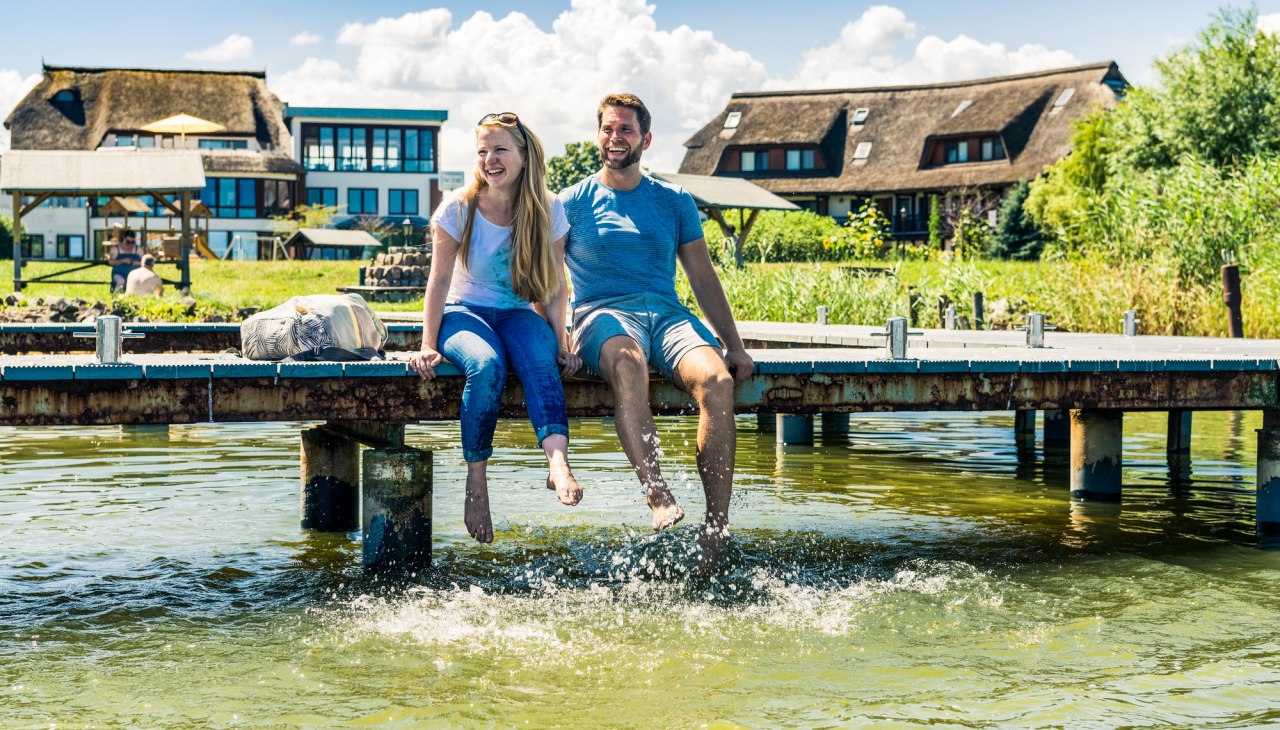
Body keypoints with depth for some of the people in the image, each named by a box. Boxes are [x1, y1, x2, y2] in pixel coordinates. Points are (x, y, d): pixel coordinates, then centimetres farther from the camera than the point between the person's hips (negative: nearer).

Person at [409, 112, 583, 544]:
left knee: (541, 359, -35)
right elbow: (439, 282, -4)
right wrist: (428, 346, -11)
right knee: (487, 365, -36)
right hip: (464, 312, -1)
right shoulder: (459, 208, -5)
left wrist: (561, 343, -7)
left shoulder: (548, 211, -1)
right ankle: (476, 484, -28)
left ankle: (558, 462, -55)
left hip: (519, 314, 2)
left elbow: (555, 288, 2)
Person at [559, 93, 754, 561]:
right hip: (604, 314, -2)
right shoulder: (573, 202, 13)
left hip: (668, 313, 2)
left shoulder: (675, 201, 20)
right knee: (628, 363, -41)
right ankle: (658, 498, -51)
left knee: (716, 378, -31)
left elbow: (703, 277, 18)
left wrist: (734, 345, 8)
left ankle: (717, 524, -30)